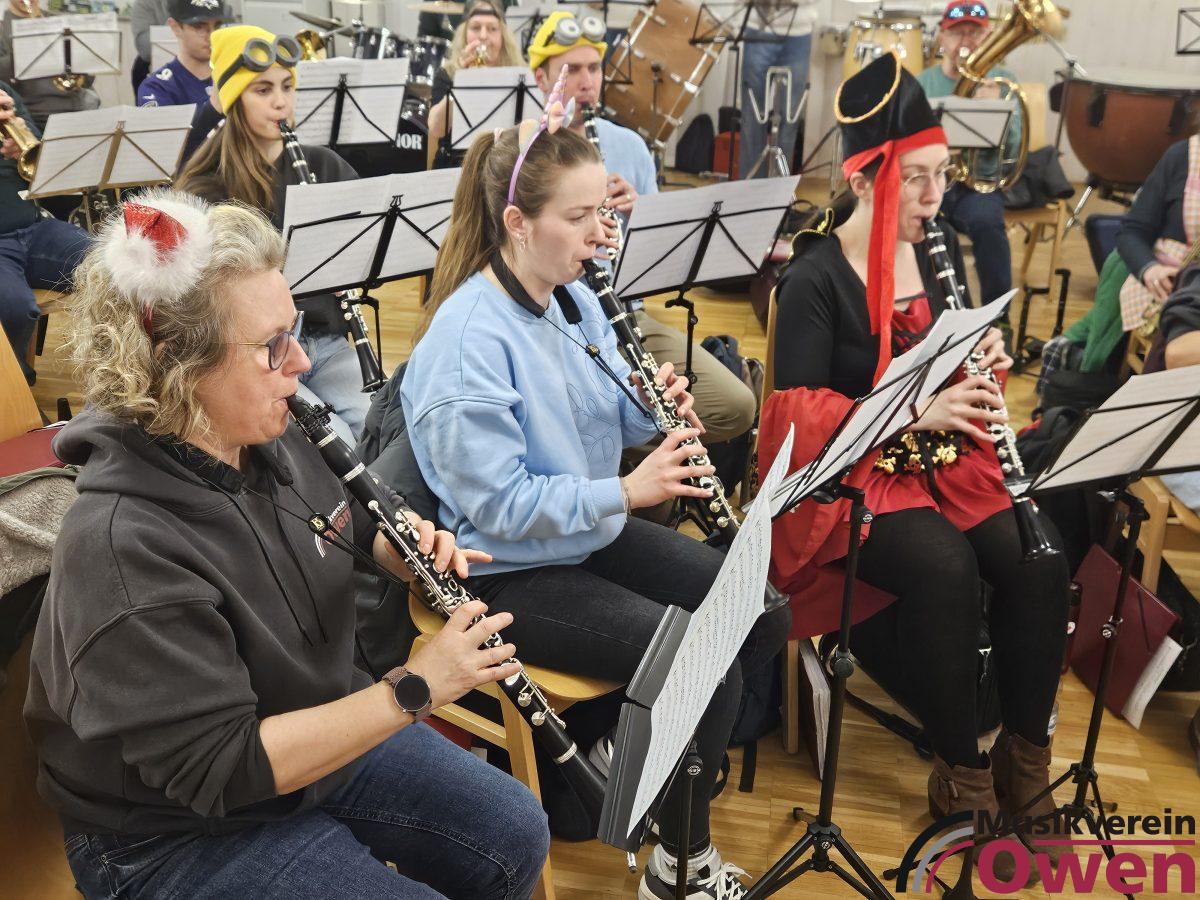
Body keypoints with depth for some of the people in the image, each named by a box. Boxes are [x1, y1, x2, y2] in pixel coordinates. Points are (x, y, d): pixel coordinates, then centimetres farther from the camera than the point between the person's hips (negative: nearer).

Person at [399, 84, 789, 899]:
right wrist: (626, 492, -27)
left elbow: (609, 419, 12)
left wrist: (653, 404, -11)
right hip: (514, 571, -8)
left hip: (598, 531, 9)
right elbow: (499, 505, -25)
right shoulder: (466, 341, -24)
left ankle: (630, 748, 19)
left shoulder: (574, 299, 2)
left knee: (763, 616, 3)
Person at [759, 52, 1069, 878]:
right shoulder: (815, 276, -12)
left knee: (1039, 560, -19)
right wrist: (915, 411, -25)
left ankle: (1025, 753, 3)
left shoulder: (941, 252, 7)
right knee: (945, 569, -31)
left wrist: (982, 370, -6)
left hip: (945, 456, 6)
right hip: (851, 471, -5)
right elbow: (798, 408, -16)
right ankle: (961, 769, -8)